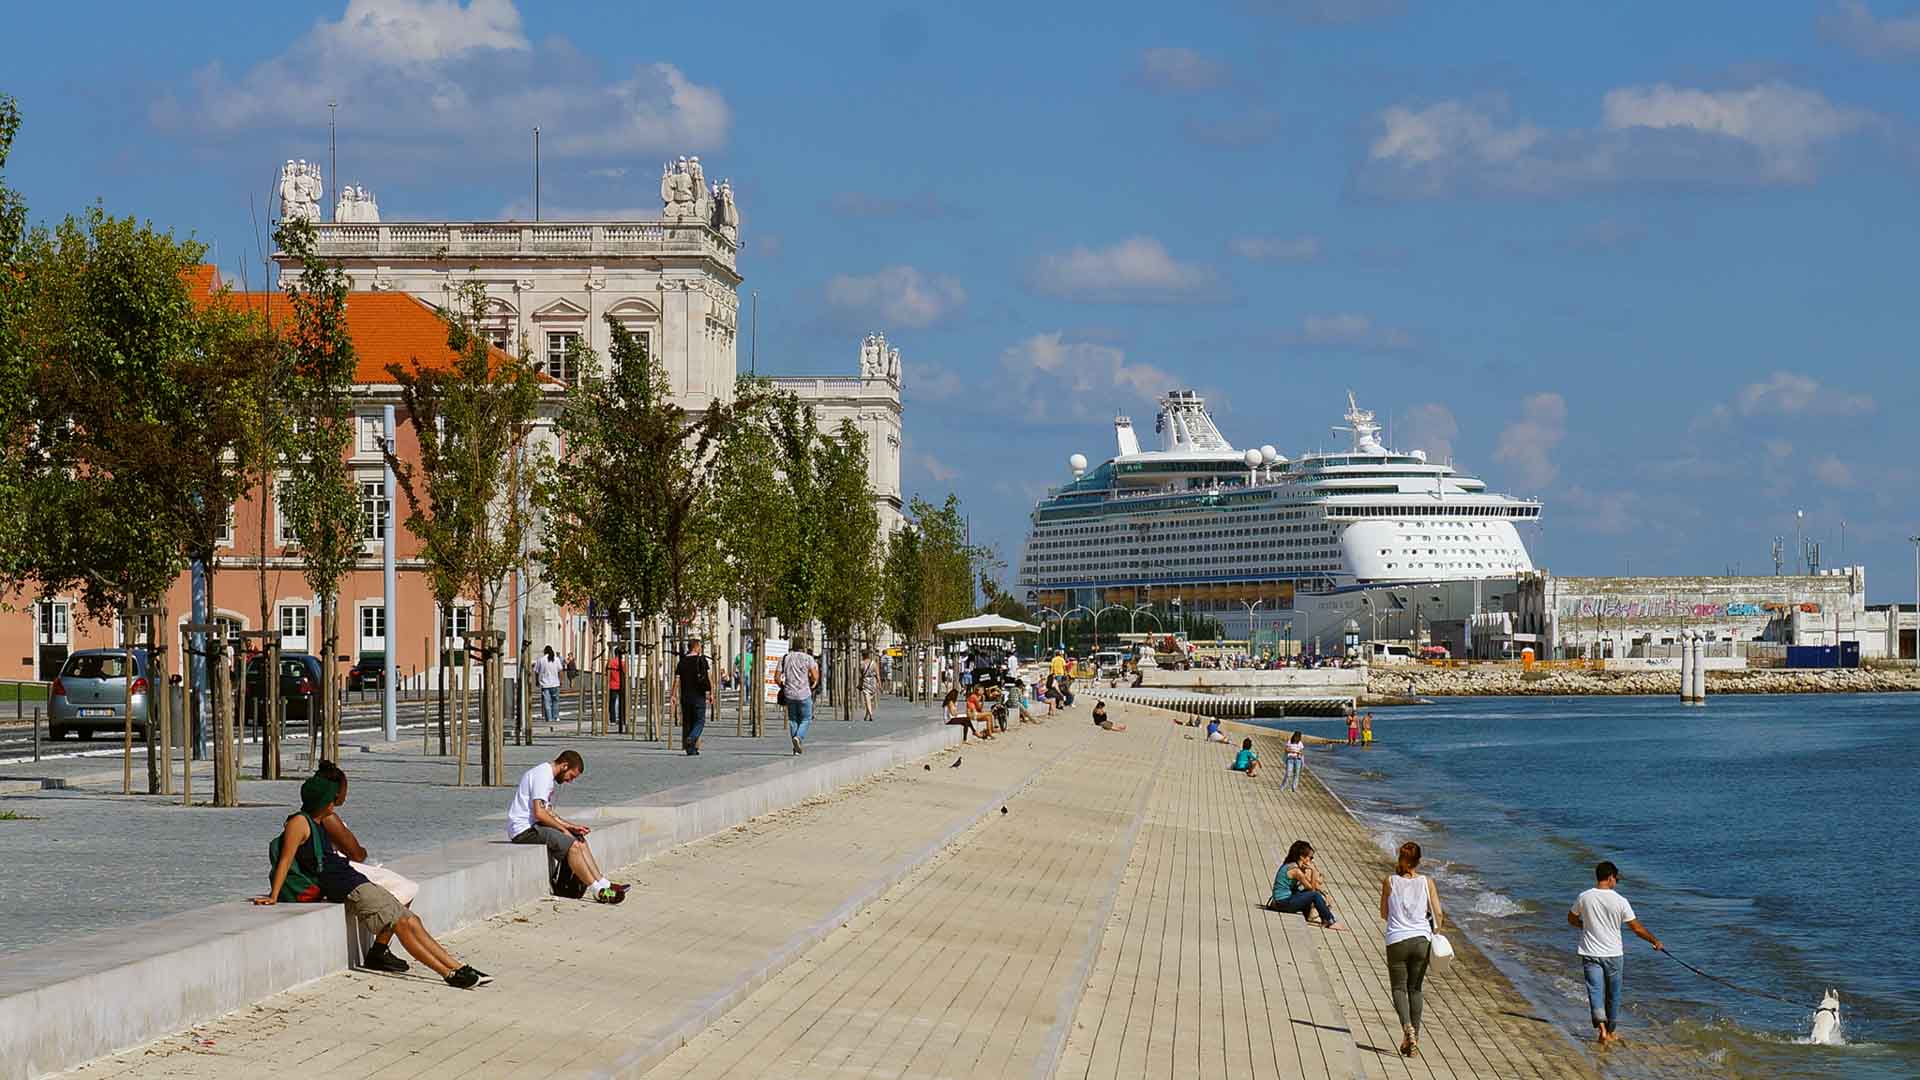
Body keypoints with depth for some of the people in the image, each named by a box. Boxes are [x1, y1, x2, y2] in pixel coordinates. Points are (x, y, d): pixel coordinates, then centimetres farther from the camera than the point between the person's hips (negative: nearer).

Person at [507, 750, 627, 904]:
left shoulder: (549, 778, 18)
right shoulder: (542, 776, -16)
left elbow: (548, 813, 22)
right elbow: (539, 813, -23)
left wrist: (572, 827, 10)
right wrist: (563, 829, -13)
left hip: (533, 826, 11)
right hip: (524, 829, -11)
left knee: (580, 841, 8)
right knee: (572, 845, -19)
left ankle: (603, 884, 6)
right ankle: (599, 891, -14)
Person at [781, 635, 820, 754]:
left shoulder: (784, 658, 5)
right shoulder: (808, 658, -6)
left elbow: (777, 678, 2)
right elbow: (815, 677, -11)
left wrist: (783, 687, 19)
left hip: (789, 694, 3)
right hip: (804, 694, -3)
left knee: (793, 720, 13)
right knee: (806, 720, 7)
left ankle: (796, 748, 11)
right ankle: (798, 737, -19)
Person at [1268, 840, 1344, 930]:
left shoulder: (1289, 865, 9)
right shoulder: (1296, 871, -20)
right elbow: (1312, 888, -11)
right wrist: (1313, 870, -15)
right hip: (1283, 903, -10)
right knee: (1315, 895, -13)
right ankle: (1331, 922, -2)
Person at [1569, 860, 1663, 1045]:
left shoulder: (1584, 898, -5)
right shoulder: (1620, 901, -11)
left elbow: (1571, 919, 11)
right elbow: (1637, 929, -5)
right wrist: (1655, 942, 9)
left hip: (1590, 954, 1)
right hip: (1613, 954, -1)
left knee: (1595, 991, -3)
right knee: (1612, 994, 15)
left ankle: (1601, 1026, -24)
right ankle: (1611, 1031, 27)